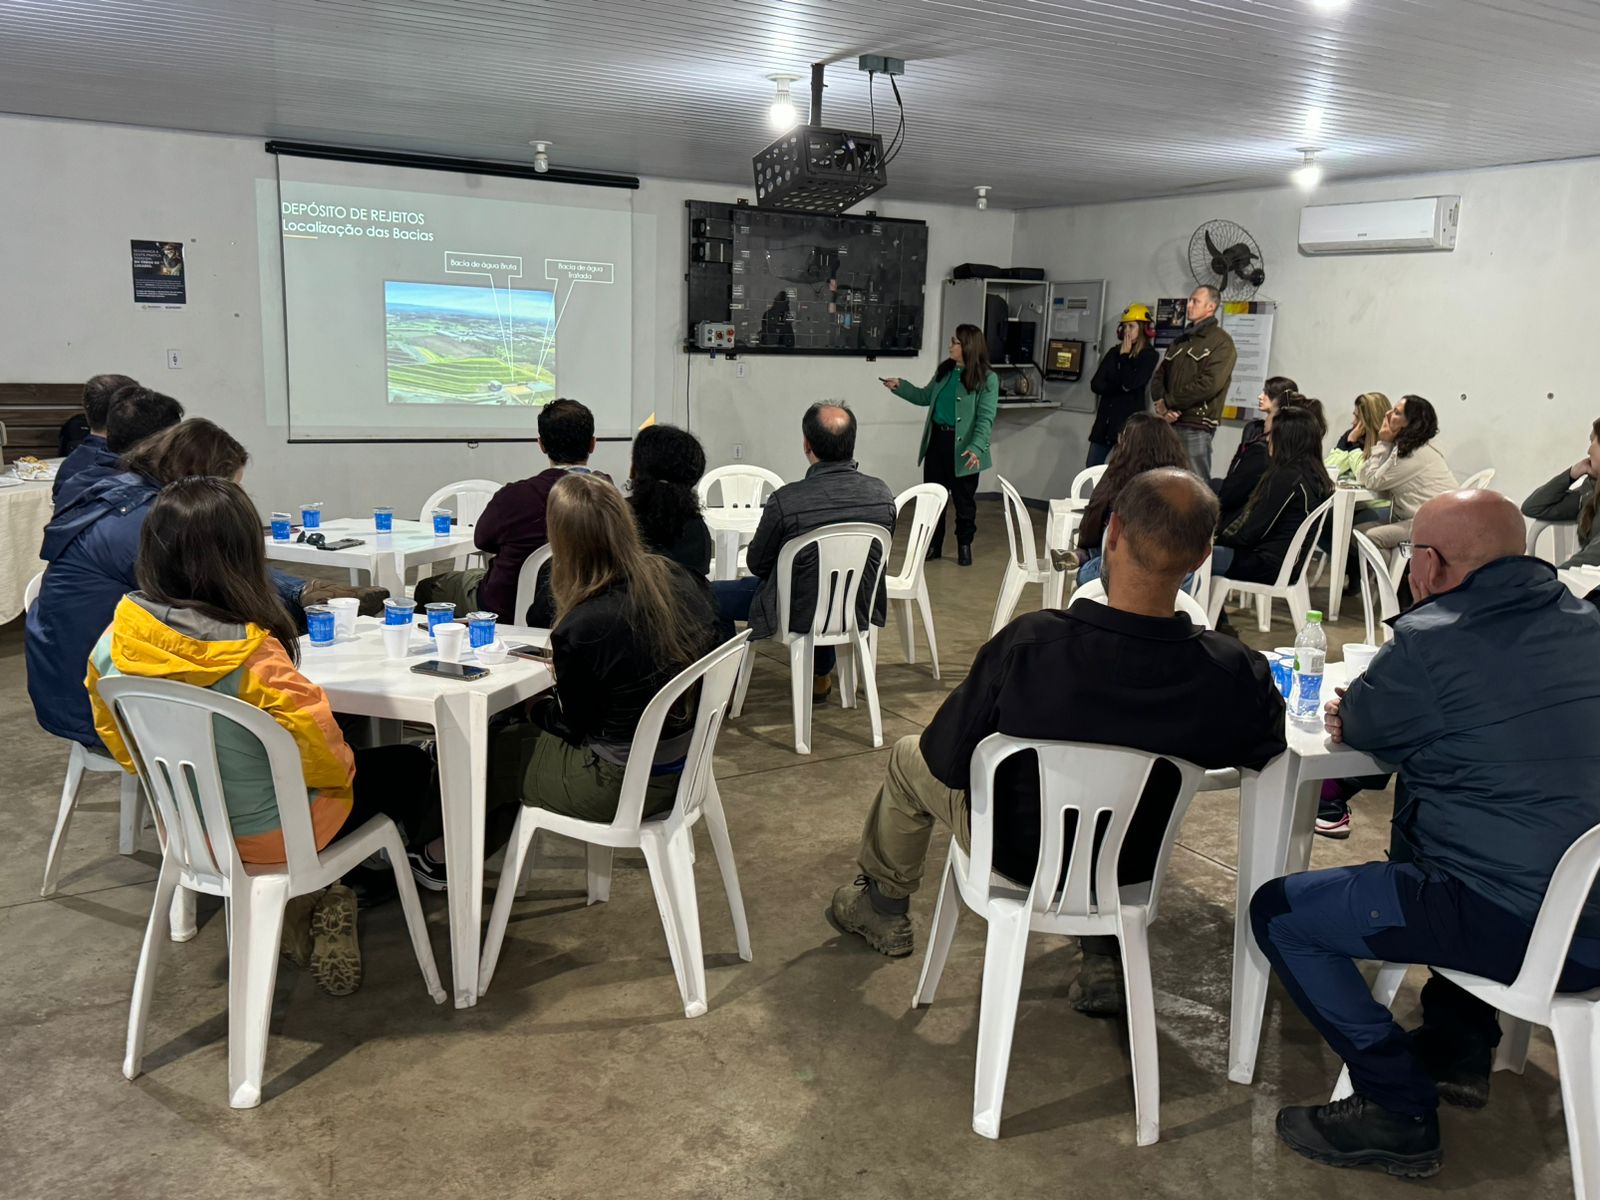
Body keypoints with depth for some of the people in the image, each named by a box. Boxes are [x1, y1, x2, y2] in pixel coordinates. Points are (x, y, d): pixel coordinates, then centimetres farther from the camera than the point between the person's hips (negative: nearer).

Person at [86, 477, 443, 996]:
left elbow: (120, 742, 2)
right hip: (266, 835, -6)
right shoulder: (254, 658, -33)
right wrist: (343, 767, -1)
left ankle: (301, 905, 30)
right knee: (408, 767, 18)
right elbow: (321, 754, -24)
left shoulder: (113, 646, -14)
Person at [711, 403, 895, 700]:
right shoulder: (882, 494, -13)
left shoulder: (785, 500, -28)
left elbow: (757, 565, -10)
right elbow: (876, 557, 5)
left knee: (712, 594, 17)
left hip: (798, 614, -4)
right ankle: (821, 676, 49)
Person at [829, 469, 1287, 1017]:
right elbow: (1266, 752, -5)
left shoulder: (1027, 644, -33)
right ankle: (1103, 958, 35)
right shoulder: (1235, 675, -27)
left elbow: (946, 760, -20)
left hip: (1016, 856, -2)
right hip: (1131, 867, 3)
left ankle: (882, 907, 47)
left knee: (910, 757, 25)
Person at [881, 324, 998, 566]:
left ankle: (964, 546, 24)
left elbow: (986, 418, -17)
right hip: (936, 440, 6)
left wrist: (976, 448, -29)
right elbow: (926, 397, 20)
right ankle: (933, 545, 24)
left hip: (962, 447, -6)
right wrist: (900, 386, 10)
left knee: (964, 500, 7)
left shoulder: (987, 379, -12)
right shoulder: (945, 370, 8)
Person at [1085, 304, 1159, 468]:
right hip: (1105, 420, 5)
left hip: (1129, 422, -5)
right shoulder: (1114, 352, 11)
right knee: (1090, 470, 5)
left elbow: (1130, 383, -16)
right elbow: (1095, 384, 4)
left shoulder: (1150, 355, -2)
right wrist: (1120, 387, -10)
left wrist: (1124, 356, -5)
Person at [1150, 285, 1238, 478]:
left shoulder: (1221, 342, -4)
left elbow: (1209, 384, -17)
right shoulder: (1181, 340, 20)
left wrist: (1169, 402, -12)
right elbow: (1159, 376, 15)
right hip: (1168, 422, 7)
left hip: (1197, 426, -7)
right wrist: (1161, 404, -5)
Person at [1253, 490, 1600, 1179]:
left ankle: (1398, 1109, 5)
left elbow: (1357, 727, 2)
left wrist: (1358, 708, 23)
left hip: (1511, 927, -8)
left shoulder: (1432, 640, -16)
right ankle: (1460, 1046, 36)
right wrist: (1375, 717, 18)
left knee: (1277, 911, 3)